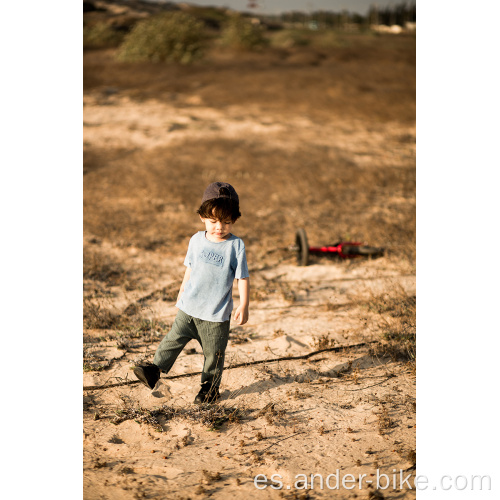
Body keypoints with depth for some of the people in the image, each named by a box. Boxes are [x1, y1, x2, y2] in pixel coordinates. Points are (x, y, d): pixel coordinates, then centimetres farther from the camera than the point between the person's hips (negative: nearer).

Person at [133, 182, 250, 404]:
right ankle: (155, 369, 12)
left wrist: (243, 305, -10)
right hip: (189, 307, 3)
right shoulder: (197, 240, 1)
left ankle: (210, 387, 24)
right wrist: (182, 291, 22)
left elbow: (242, 277, -7)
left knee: (213, 352, 8)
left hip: (216, 313, -3)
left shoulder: (236, 245, -11)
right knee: (174, 338, 1)